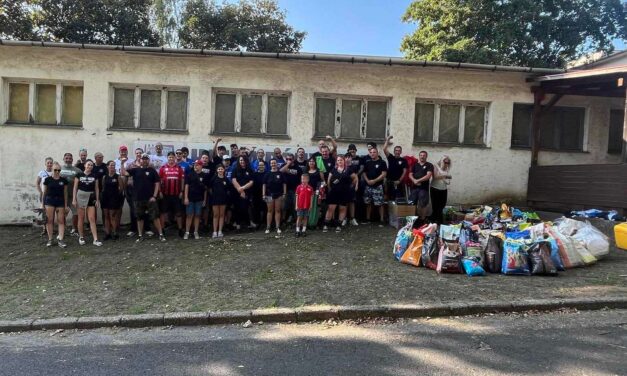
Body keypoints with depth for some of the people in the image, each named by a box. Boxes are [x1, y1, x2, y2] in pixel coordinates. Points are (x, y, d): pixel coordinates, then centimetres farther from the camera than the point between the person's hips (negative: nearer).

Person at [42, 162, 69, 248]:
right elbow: (44, 192, 6)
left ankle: (60, 239, 2)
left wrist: (66, 205, 6)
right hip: (49, 201, -1)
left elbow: (65, 193, 7)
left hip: (60, 201, 1)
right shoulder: (47, 179, 0)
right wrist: (43, 203, 7)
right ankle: (50, 239, 9)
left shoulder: (64, 180, 3)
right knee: (49, 220, 1)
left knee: (61, 221, 0)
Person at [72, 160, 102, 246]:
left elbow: (97, 188, 7)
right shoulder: (79, 175, 1)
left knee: (92, 219, -3)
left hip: (91, 198, 1)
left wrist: (97, 200, 3)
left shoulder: (94, 176, 5)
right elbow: (75, 187, 2)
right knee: (81, 218, 7)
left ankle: (95, 239, -6)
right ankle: (81, 237, 21)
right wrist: (74, 199, -4)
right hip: (81, 197, -1)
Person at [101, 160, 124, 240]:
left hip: (114, 198, -4)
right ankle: (107, 233, 13)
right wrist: (103, 195, 6)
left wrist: (116, 193, 3)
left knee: (112, 216, -4)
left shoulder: (118, 177, -4)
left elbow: (121, 188, -4)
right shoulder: (104, 177, 7)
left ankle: (114, 233, 3)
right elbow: (103, 187, 13)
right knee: (106, 216, 7)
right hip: (105, 198, 4)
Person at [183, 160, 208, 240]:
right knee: (189, 215, 1)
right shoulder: (190, 174, 1)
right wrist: (186, 197, -6)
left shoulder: (205, 176, 2)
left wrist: (205, 200, 4)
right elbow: (186, 186, 0)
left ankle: (196, 232, 15)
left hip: (200, 199, 1)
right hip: (190, 198, -1)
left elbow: (205, 188, 6)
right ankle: (187, 232, 8)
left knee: (197, 215, 7)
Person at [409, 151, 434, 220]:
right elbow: (410, 175, 11)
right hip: (414, 187, 4)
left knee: (423, 205, -3)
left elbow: (428, 176, -11)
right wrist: (414, 180, -10)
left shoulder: (429, 165, 2)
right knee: (412, 204, 4)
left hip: (424, 188, -4)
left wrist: (418, 180, -13)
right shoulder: (415, 165, 14)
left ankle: (422, 219, 5)